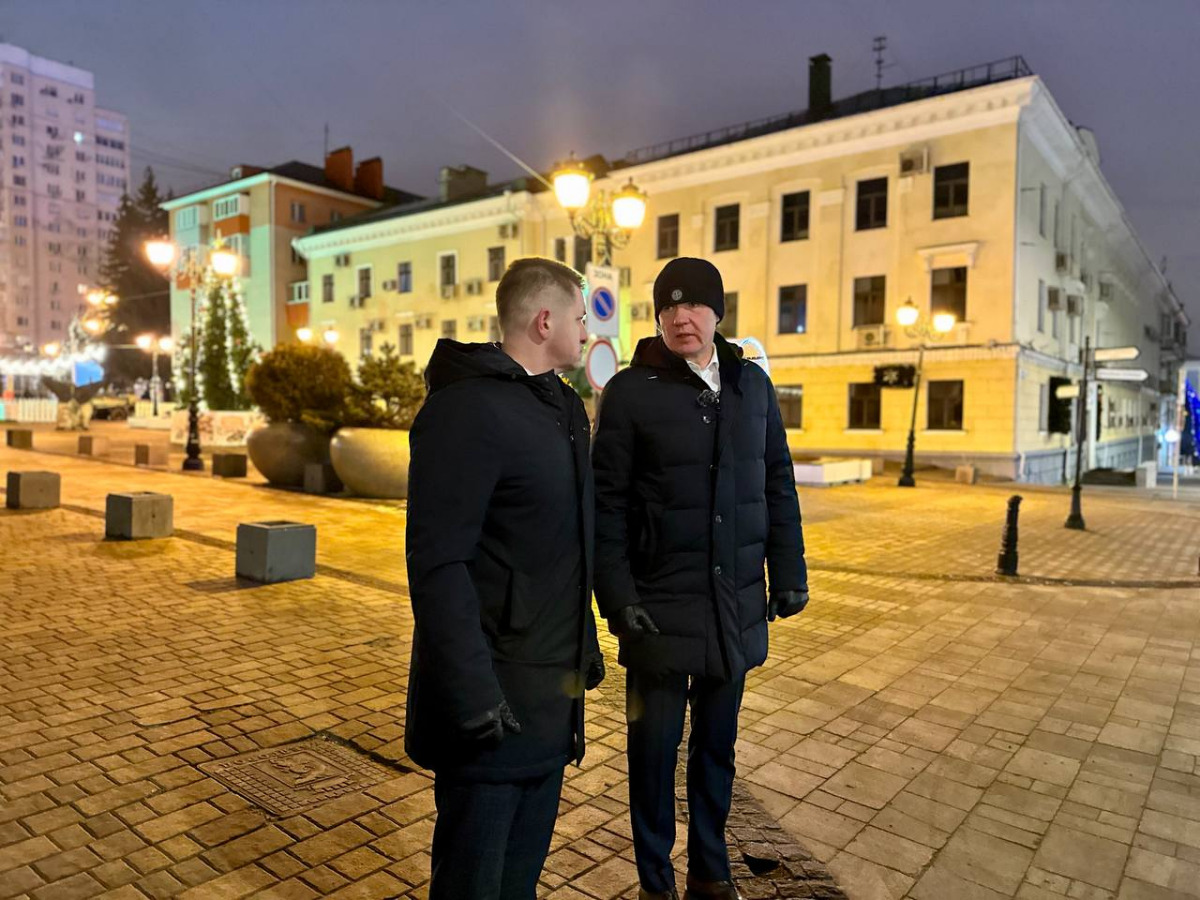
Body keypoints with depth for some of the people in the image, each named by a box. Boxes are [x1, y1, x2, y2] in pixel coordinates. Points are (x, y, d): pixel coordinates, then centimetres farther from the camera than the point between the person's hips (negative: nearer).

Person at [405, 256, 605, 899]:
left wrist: (586, 643, 16)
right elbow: (437, 562, -22)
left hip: (555, 694, 8)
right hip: (493, 699, -8)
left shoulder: (566, 407, 11)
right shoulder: (466, 409, -17)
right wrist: (472, 692, -24)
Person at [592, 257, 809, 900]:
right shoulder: (631, 391, -6)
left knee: (717, 745, 17)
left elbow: (779, 486, 10)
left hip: (737, 607, 4)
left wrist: (789, 574, 7)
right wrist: (617, 598, -12)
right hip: (660, 607, -3)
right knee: (655, 749, 9)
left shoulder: (752, 385, 6)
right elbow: (606, 504, -7)